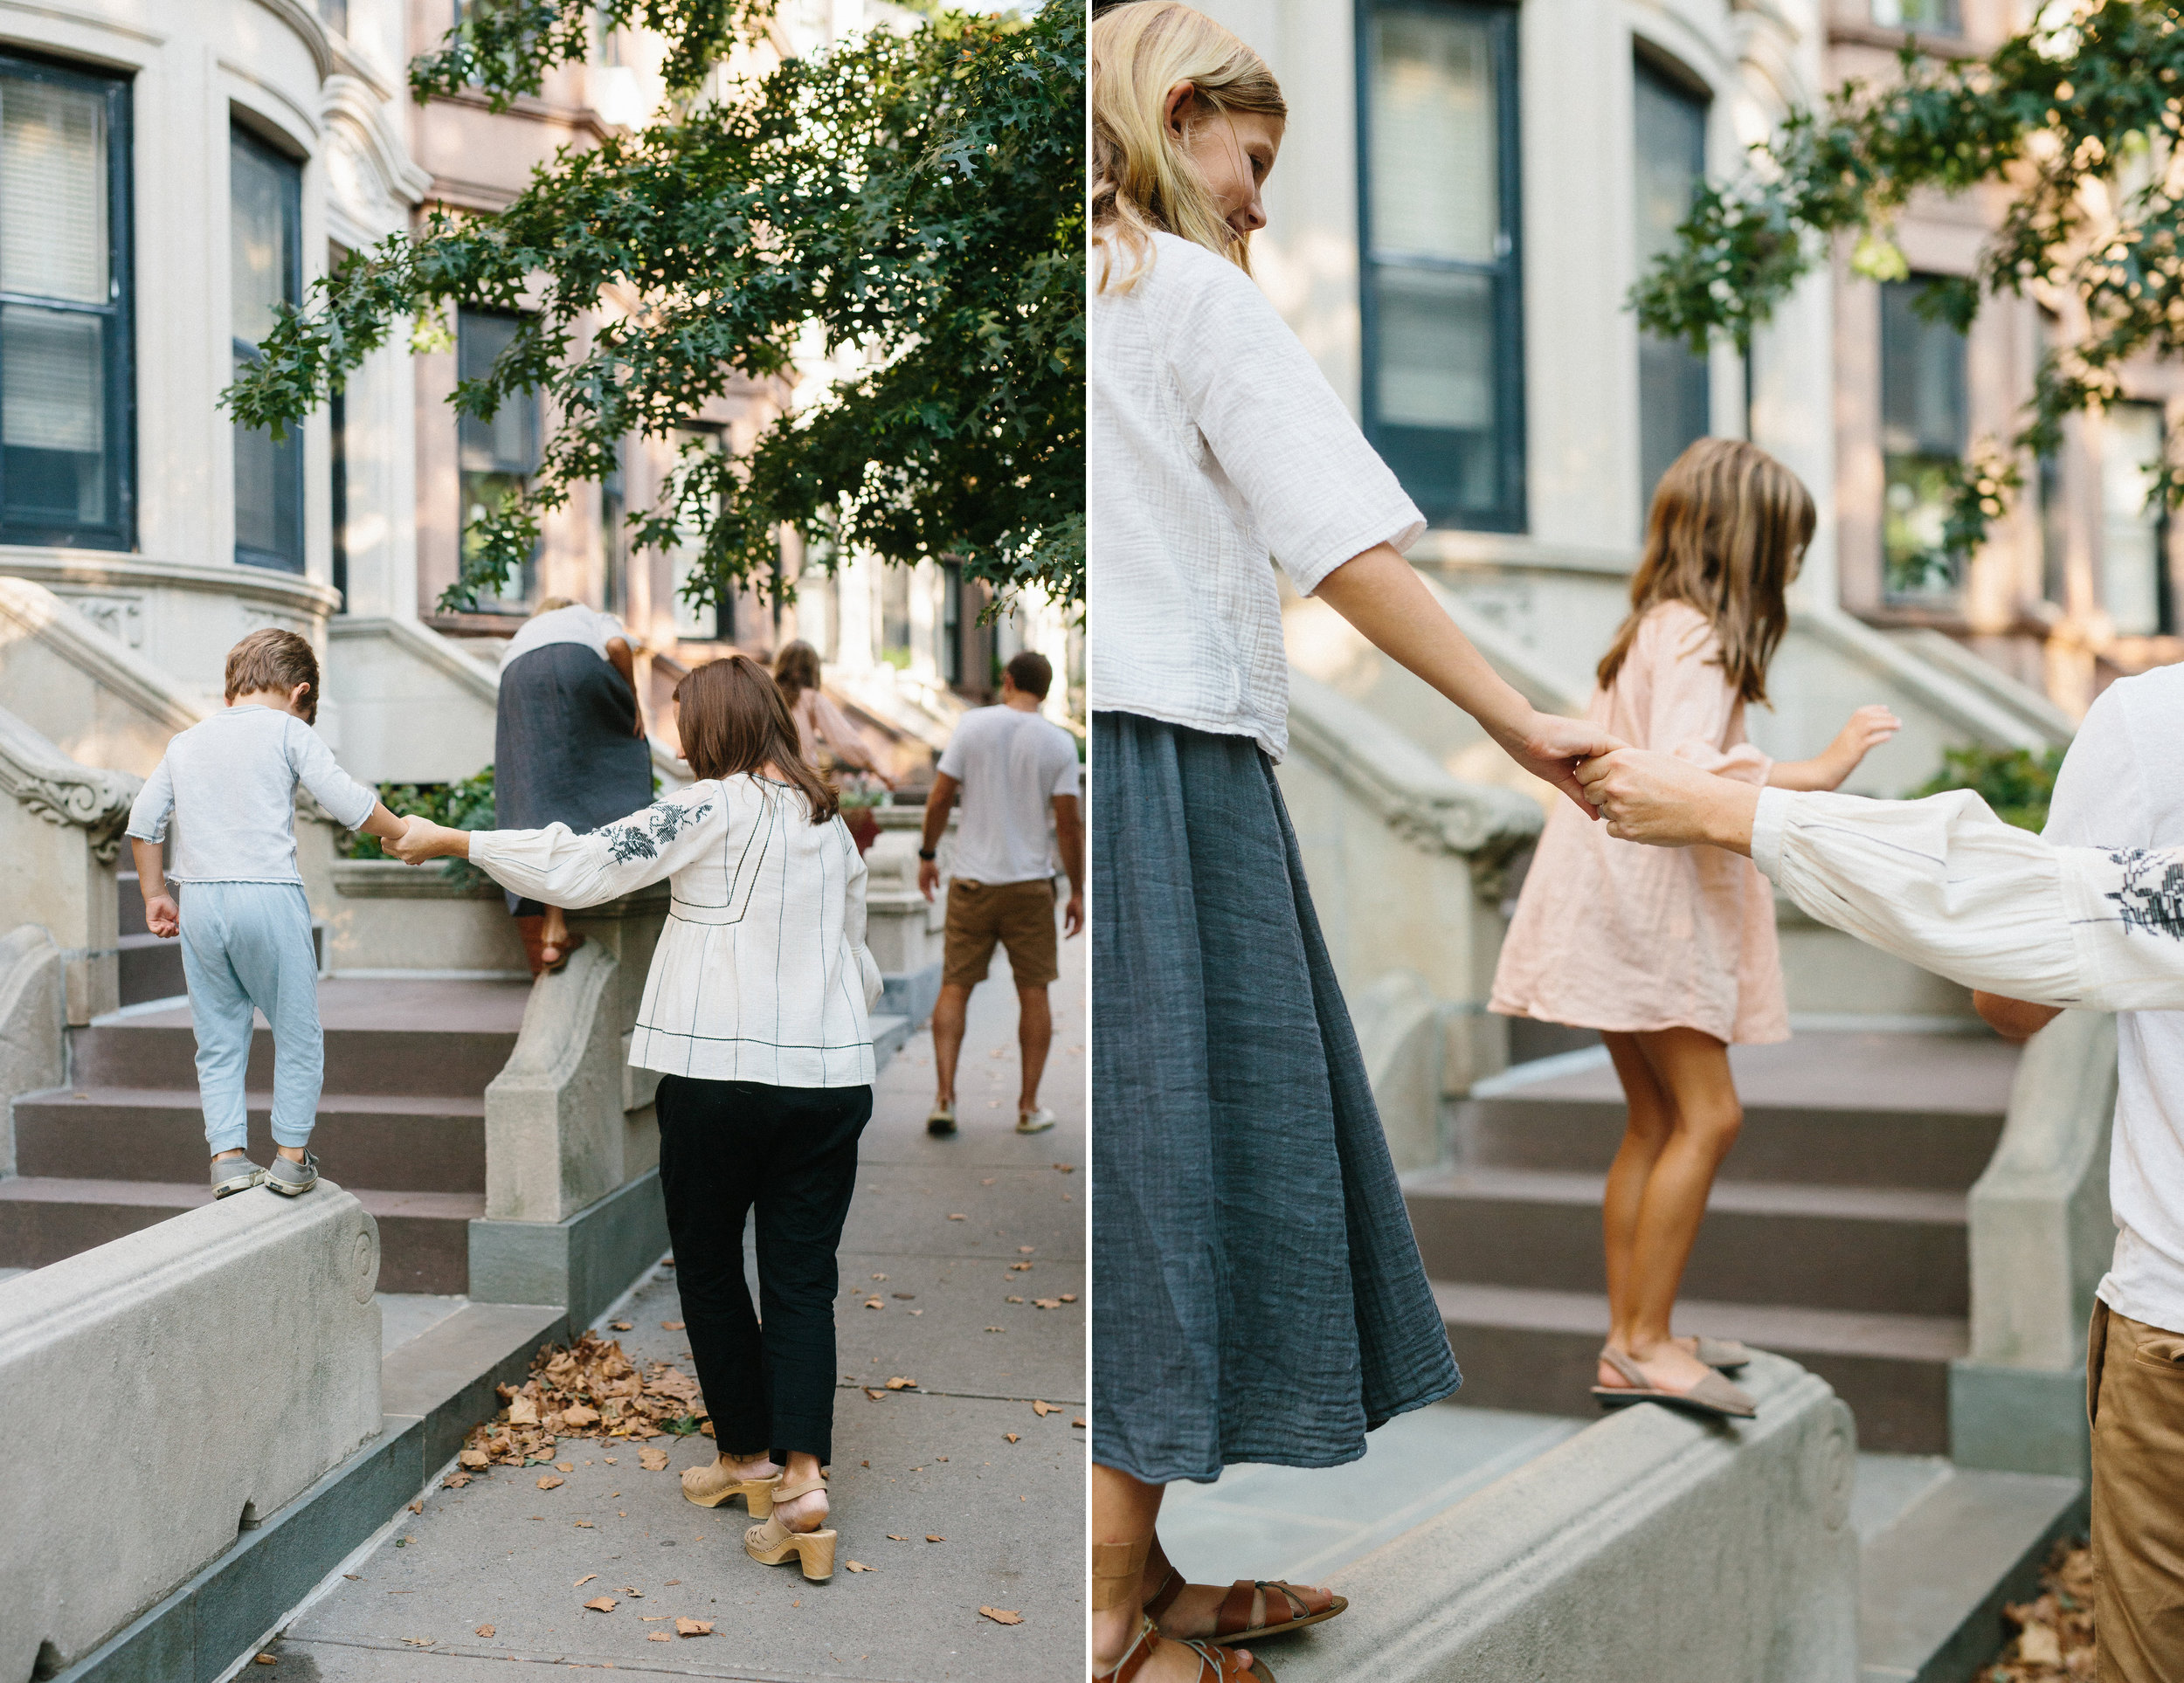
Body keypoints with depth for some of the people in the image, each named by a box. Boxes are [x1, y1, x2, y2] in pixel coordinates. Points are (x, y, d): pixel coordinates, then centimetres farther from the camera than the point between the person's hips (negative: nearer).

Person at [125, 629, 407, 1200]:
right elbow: (346, 801, -6)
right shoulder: (288, 731, 1)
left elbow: (144, 821, 16)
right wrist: (400, 833, 8)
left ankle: (227, 1154, 8)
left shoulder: (185, 742, 17)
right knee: (297, 1032, 7)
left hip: (197, 901, 5)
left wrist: (155, 895, 24)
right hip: (269, 895, -5)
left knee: (218, 1039, 12)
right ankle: (291, 1155, 9)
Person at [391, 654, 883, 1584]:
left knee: (709, 1264, 13)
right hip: (831, 1074, 5)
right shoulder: (830, 823, 12)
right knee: (803, 1278, 4)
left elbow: (583, 867, -10)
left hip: (722, 1073, -5)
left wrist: (453, 840, -1)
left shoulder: (713, 808, -7)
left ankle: (747, 1455, 23)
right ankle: (803, 1475, -8)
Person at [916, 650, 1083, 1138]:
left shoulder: (973, 724, -3)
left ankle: (944, 1098, -1)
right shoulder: (1058, 743, -4)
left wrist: (927, 854, 12)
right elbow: (1067, 824, -6)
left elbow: (939, 798, -3)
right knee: (1034, 992, 9)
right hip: (1030, 883, 0)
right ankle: (1029, 1106, 11)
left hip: (971, 881, 1)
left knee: (955, 985, 8)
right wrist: (1077, 891, 3)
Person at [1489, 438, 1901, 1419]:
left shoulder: (1656, 628, 16)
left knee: (1657, 1120, 10)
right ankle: (1644, 1344, -6)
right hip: (1647, 903, -10)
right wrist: (1820, 771, -23)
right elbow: (1686, 778, -27)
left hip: (1636, 902, 10)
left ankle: (1630, 1340, 15)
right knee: (1707, 1114, -10)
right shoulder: (1696, 640, -14)